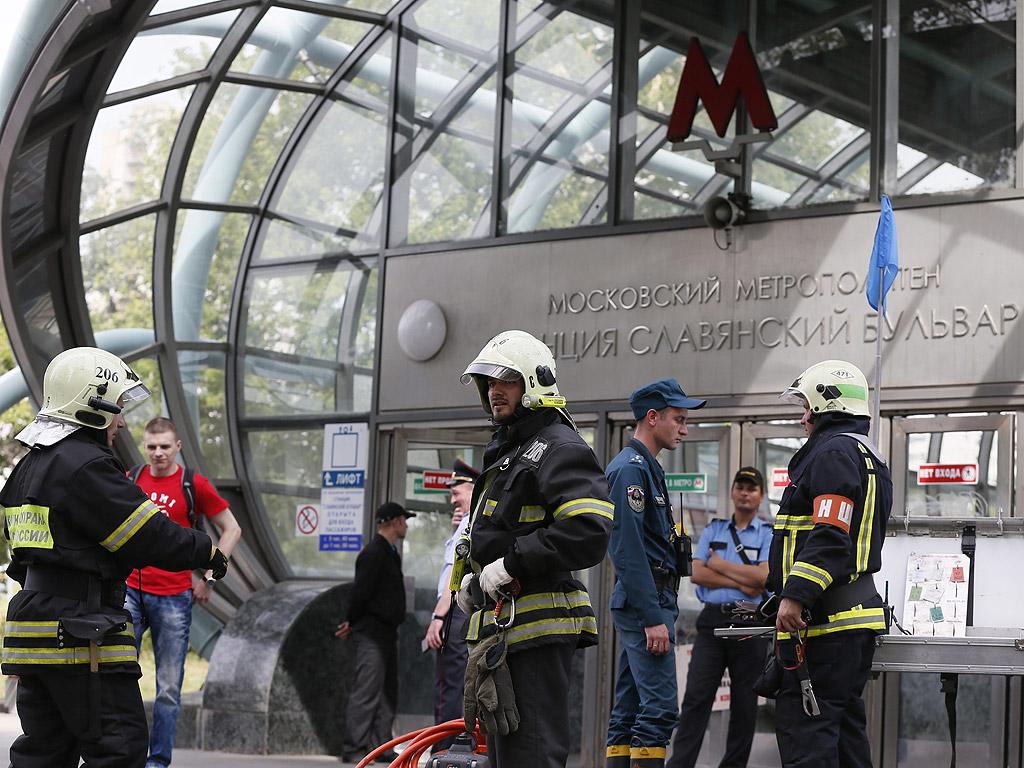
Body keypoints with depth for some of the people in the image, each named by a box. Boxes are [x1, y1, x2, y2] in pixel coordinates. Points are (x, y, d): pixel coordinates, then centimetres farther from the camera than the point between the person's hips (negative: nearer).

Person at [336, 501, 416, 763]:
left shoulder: (389, 553, 19)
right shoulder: (374, 553, -13)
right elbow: (360, 592, -17)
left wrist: (352, 624, 13)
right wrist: (352, 624, -5)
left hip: (387, 633, 10)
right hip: (372, 635, -10)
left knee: (388, 693, 10)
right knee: (367, 692, -12)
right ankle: (353, 749, -11)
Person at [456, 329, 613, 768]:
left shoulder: (560, 449, -10)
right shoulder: (508, 452, 23)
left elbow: (588, 534, -24)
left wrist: (511, 565, -20)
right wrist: (474, 579, 17)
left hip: (538, 631, -11)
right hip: (505, 630, 11)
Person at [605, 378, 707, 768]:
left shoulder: (645, 467, 21)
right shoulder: (631, 468, -12)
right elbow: (628, 550, -19)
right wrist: (653, 618, -22)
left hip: (644, 605, 11)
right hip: (645, 604, -11)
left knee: (629, 711, 9)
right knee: (659, 708, -13)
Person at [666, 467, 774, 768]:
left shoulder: (769, 535, 6)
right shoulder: (713, 530, 14)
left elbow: (762, 576, -11)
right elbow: (697, 574, 1)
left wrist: (719, 565, -3)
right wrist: (741, 583, -7)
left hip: (750, 625, -1)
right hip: (712, 620, 1)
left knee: (744, 704, 2)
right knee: (696, 696, -7)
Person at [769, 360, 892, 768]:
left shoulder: (834, 453, -10)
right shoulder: (868, 457, 24)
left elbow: (830, 536, -22)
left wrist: (796, 595, -26)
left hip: (825, 620, -11)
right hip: (854, 615, 11)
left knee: (803, 724, -13)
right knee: (844, 723, 13)